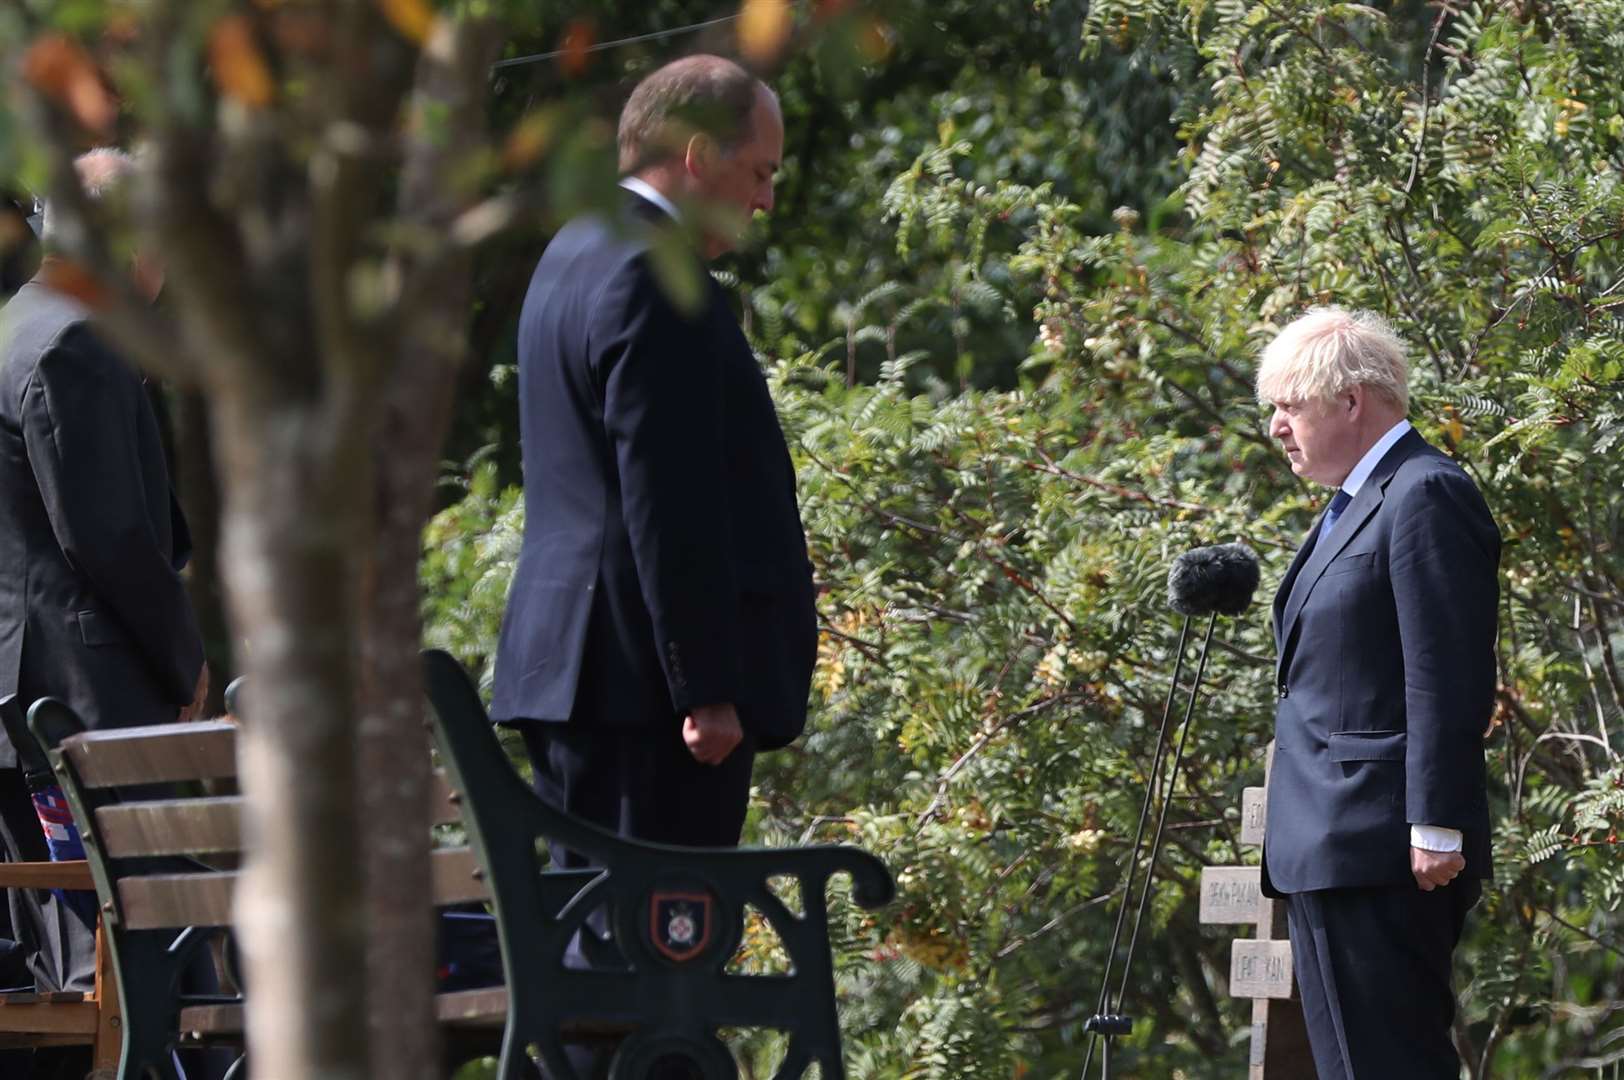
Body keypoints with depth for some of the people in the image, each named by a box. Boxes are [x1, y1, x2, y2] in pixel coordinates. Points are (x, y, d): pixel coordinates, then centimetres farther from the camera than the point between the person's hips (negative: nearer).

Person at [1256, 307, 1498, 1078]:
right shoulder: (1352, 504, 20)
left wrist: (1437, 827, -21)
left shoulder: (1425, 496, -12)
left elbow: (1448, 678, -18)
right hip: (1329, 846, 11)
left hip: (1380, 852, -11)